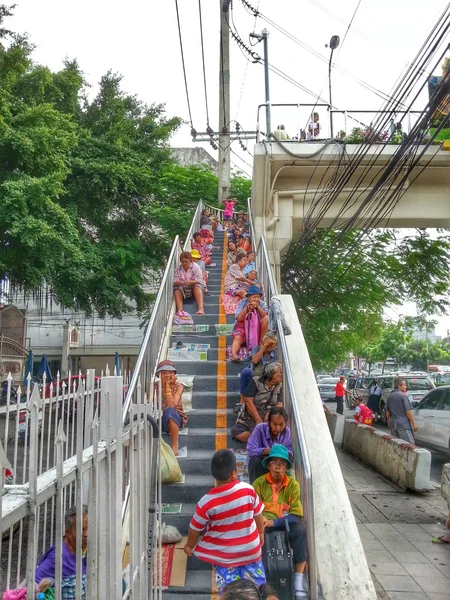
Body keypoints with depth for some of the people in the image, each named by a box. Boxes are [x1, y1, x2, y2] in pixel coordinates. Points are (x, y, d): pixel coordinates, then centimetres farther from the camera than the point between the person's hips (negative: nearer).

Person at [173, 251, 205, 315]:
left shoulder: (196, 267, -5)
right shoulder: (178, 268, 2)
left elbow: (199, 281, -12)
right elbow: (175, 282, -2)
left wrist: (190, 282, -32)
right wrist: (177, 283, -28)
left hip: (194, 287, -2)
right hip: (182, 289, 2)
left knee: (197, 287, -34)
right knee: (177, 289, -29)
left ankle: (201, 308, -48)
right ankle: (179, 310, -45)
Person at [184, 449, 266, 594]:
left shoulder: (207, 501, -24)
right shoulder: (248, 490, -21)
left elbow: (195, 528, -10)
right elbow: (258, 514, -4)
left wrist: (189, 545, 10)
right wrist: (261, 532, 17)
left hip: (224, 554, -1)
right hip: (250, 548, 2)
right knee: (256, 582, 22)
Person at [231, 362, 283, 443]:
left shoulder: (279, 387, 7)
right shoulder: (256, 382, -6)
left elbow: (280, 404, 1)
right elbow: (248, 401, -13)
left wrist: (270, 412, -21)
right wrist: (258, 420, -16)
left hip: (267, 420, 1)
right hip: (249, 418, -1)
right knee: (236, 432, -26)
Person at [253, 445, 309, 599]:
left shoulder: (293, 485, -1)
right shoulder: (259, 482, -1)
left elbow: (296, 515, -9)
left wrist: (273, 522, -24)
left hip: (286, 525, 1)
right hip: (264, 525, 0)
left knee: (300, 529, -32)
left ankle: (299, 580, -25)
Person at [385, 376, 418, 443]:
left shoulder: (390, 396, 10)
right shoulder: (403, 396, -11)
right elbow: (408, 411, -13)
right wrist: (414, 423, -7)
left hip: (393, 424, 7)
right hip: (403, 425, -7)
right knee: (410, 444, -5)